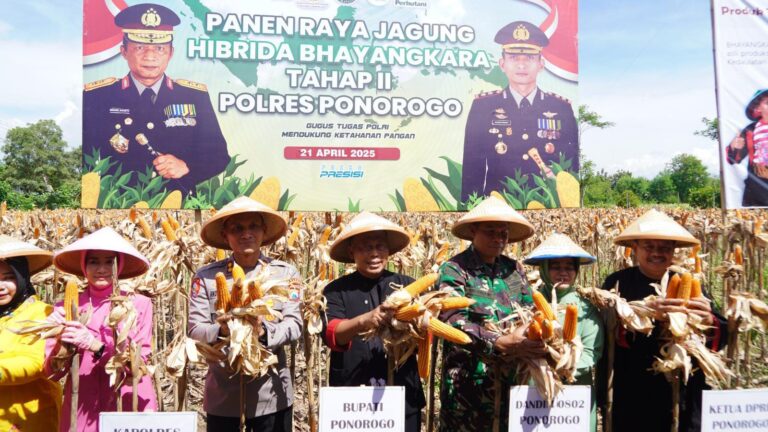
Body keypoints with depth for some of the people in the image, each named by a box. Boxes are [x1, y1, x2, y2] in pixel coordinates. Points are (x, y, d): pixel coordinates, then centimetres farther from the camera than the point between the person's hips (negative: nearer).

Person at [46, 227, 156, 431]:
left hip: (130, 405, -2)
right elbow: (53, 371, 0)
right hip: (82, 407, 2)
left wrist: (96, 347, -23)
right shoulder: (66, 307, 1)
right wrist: (61, 339, -19)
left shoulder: (139, 303, -5)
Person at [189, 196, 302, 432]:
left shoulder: (286, 272, 2)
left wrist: (264, 331, -23)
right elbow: (195, 329, -2)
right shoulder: (206, 276, 2)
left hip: (272, 393, 0)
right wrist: (220, 330, -22)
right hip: (222, 395, 0)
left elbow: (294, 325, -5)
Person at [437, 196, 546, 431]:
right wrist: (503, 344, -30)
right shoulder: (454, 269, -9)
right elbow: (454, 322, -21)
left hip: (511, 381, 5)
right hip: (467, 384, -5)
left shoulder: (514, 269, 9)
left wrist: (539, 339, -15)